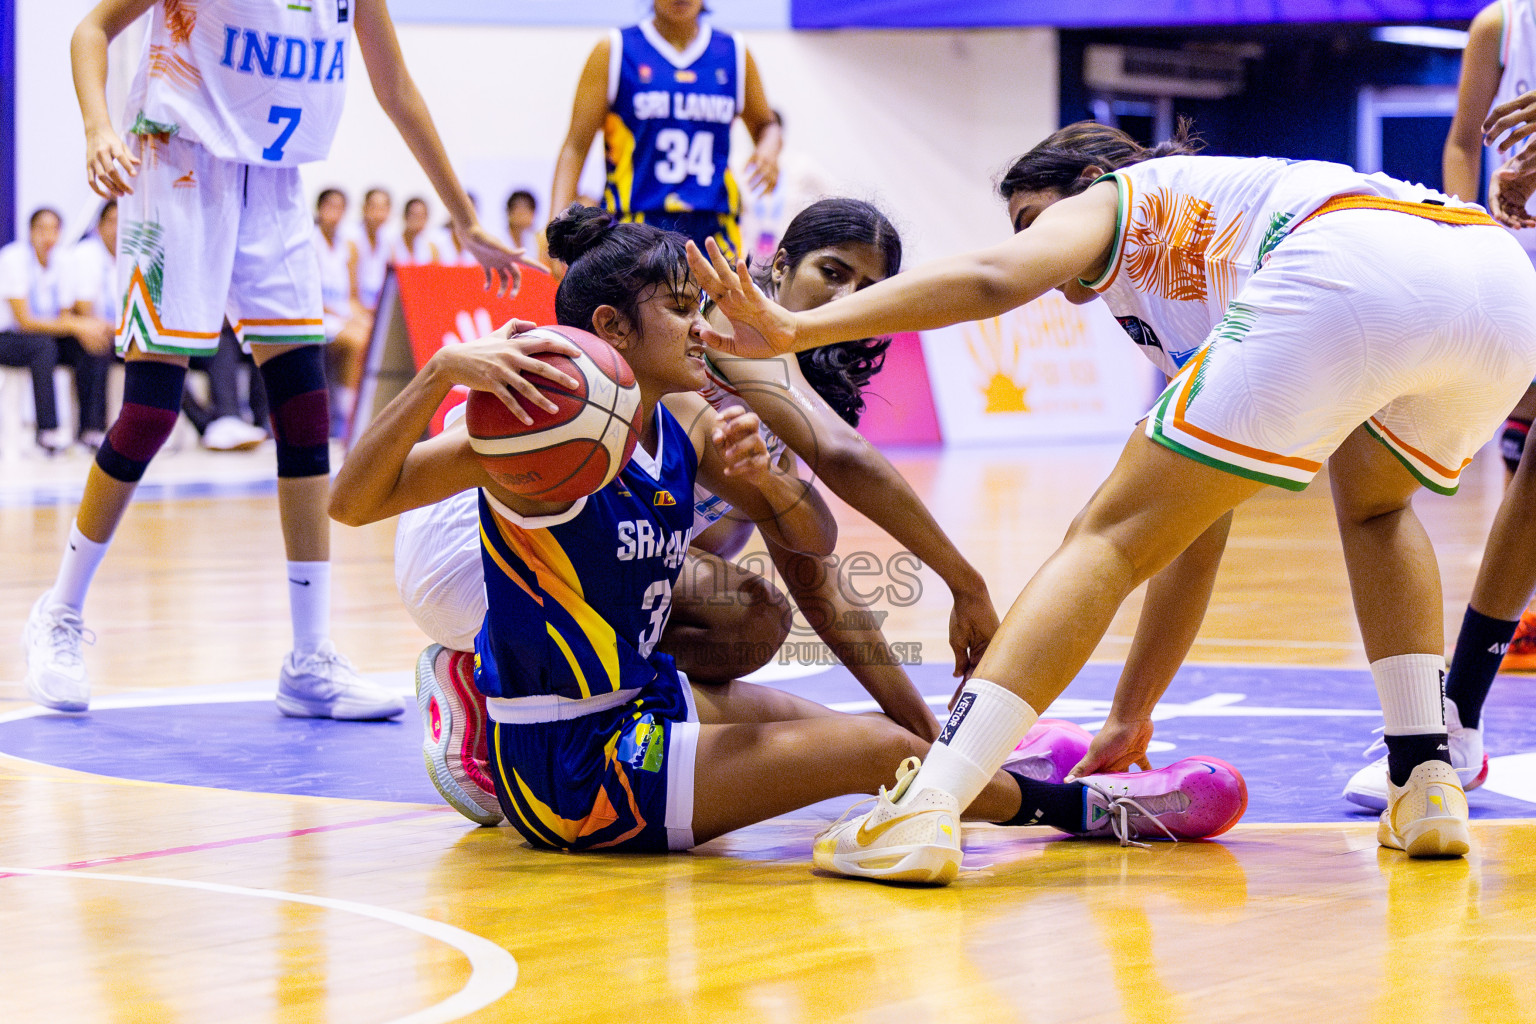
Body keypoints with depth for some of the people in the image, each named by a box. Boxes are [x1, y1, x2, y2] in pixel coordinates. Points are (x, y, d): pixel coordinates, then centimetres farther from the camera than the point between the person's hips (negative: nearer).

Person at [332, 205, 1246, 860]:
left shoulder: (687, 427, 4)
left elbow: (815, 540, 9)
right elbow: (354, 502, -25)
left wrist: (764, 474, -13)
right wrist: (440, 374, -39)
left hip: (635, 701, 7)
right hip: (572, 771, -7)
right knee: (870, 749, -8)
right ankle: (1081, 808, 9)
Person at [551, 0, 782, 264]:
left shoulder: (734, 53, 13)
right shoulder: (615, 51, 5)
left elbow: (764, 125, 28)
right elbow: (576, 146, 3)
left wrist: (768, 149, 3)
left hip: (713, 227, 3)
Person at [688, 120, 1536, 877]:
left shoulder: (1116, 199, 26)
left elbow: (995, 278, 2)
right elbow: (1200, 534, 43)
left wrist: (794, 328, -5)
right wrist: (1132, 714, 46)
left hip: (1342, 278, -7)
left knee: (1110, 537, 2)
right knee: (1373, 503, 37)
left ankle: (924, 811, -10)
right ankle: (1427, 785, 19)